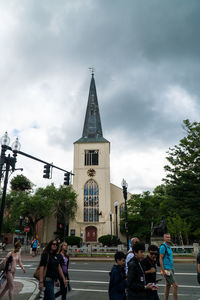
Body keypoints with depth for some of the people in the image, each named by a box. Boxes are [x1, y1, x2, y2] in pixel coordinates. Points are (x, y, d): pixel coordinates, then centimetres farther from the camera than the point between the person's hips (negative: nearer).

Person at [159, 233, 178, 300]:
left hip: (171, 268, 9)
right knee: (175, 285, -8)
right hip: (167, 269, -9)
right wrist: (163, 270, -19)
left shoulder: (169, 246, 12)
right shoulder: (163, 246, -14)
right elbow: (160, 259, -16)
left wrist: (172, 268, 18)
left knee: (168, 285, 14)